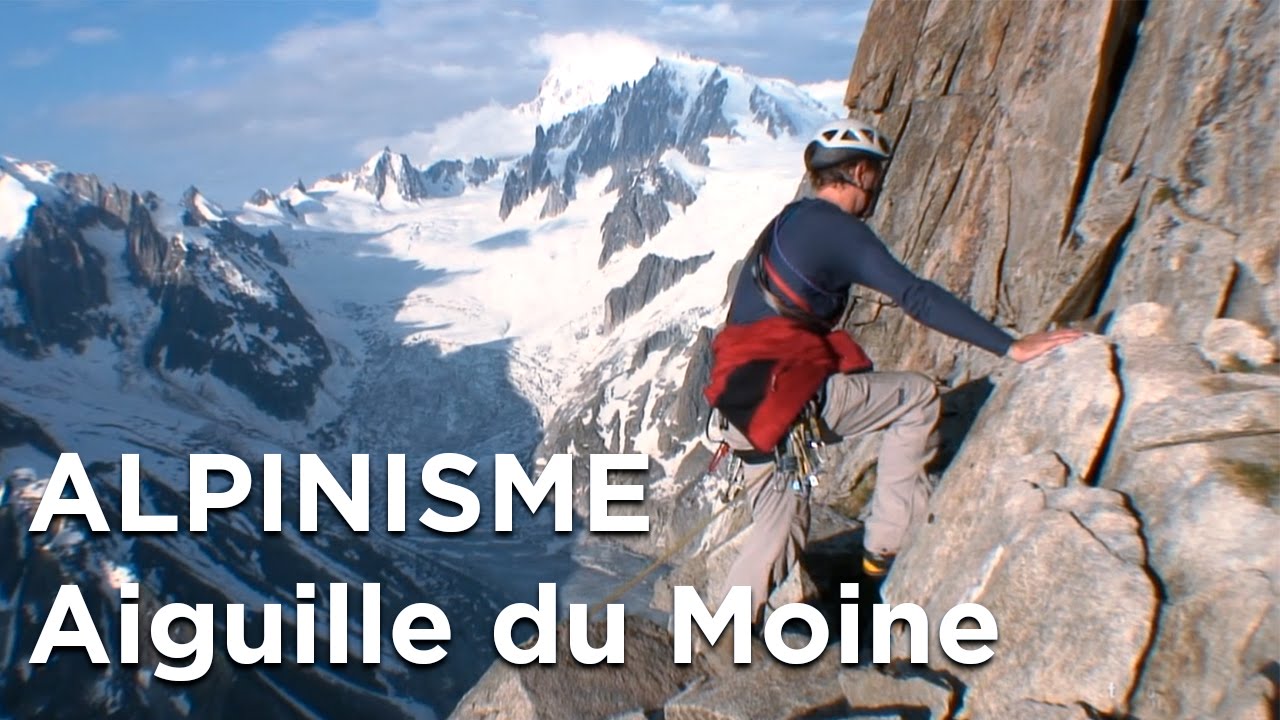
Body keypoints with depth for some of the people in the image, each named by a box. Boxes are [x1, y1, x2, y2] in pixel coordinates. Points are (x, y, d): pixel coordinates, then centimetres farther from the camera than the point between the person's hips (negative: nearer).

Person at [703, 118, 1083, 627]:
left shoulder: (786, 224, 21)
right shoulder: (837, 229, -8)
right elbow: (917, 297, -17)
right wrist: (1010, 347, -17)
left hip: (741, 398, 9)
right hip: (786, 389, -9)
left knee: (779, 525, 18)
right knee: (917, 397, 4)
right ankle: (888, 544, 4)